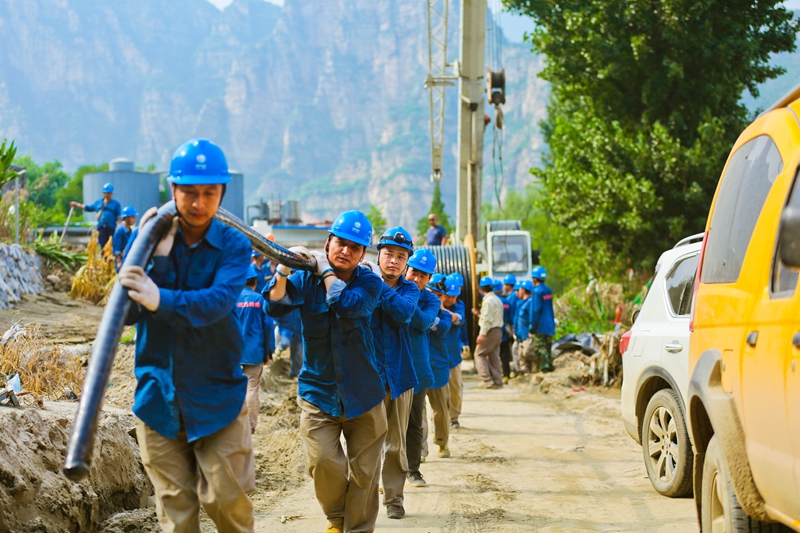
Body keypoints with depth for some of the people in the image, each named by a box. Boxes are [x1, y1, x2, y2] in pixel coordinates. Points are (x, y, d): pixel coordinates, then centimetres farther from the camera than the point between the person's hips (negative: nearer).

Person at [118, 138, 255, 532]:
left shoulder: (233, 245, -5)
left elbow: (218, 302, -25)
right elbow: (126, 312, -9)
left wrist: (161, 300, -42)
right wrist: (156, 256, -22)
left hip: (217, 393, -2)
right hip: (158, 393, 2)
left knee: (228, 498, -3)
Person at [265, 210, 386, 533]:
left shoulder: (370, 283, -4)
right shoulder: (305, 278, -2)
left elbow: (347, 304, -26)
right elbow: (275, 307, -18)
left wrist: (326, 269, -14)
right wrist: (283, 270, -35)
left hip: (363, 395, 0)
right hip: (318, 393, 0)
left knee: (363, 472, 4)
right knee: (323, 461, -12)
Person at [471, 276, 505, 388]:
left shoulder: (488, 300, -14)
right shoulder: (497, 300, 16)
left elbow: (487, 319, -19)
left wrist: (482, 334, -20)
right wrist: (478, 314, 28)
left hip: (490, 331, -9)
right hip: (498, 330, 9)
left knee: (479, 354, -1)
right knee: (494, 356, 10)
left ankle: (487, 380, -9)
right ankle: (497, 381, 8)